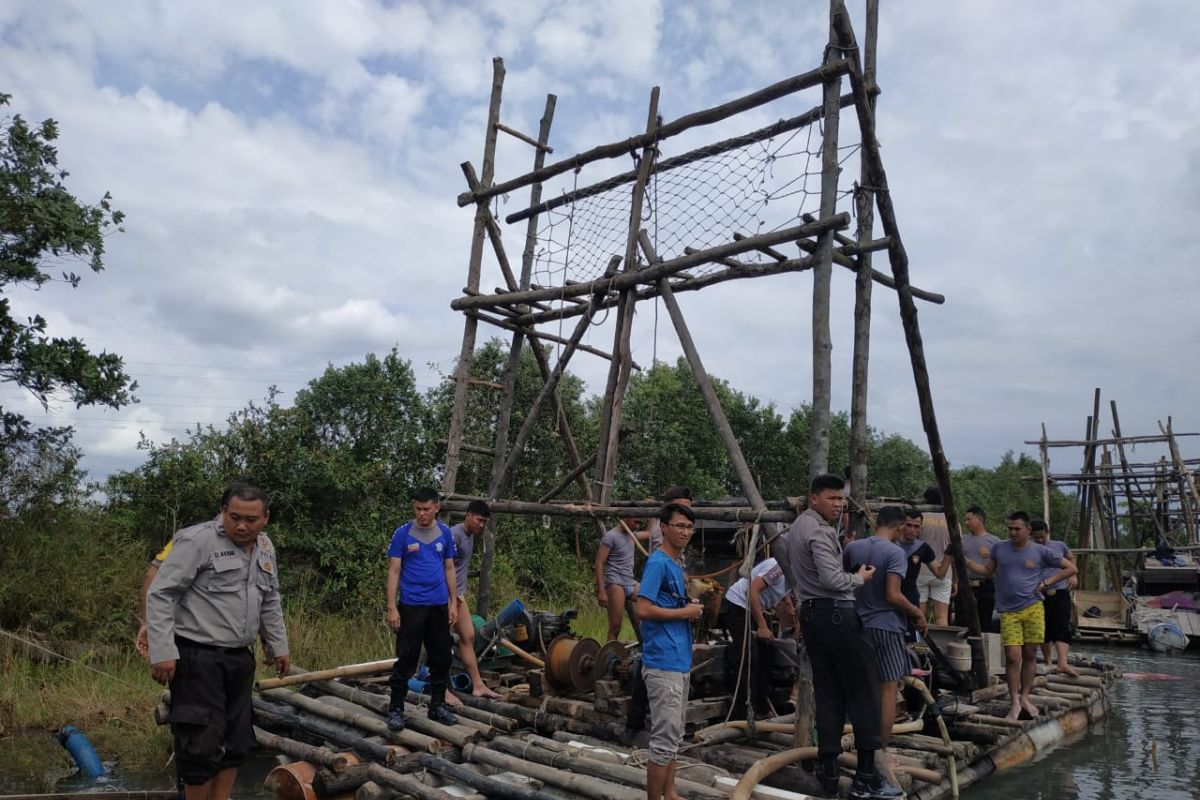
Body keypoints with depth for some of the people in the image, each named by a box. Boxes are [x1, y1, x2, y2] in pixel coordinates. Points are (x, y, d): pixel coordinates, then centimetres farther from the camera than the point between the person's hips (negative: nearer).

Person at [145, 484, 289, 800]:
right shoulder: (198, 540, -13)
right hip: (198, 659, -7)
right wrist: (162, 652, -19)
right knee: (203, 744, -4)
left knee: (236, 742, 12)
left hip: (239, 659, 7)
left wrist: (278, 646, 22)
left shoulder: (265, 547, 9)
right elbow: (160, 594, -14)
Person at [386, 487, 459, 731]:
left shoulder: (445, 533, 5)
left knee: (441, 658, 10)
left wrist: (453, 603, 6)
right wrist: (391, 607, -11)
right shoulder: (403, 533, -5)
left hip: (439, 605, 4)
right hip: (411, 606, -4)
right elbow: (394, 571, -6)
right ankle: (395, 710, 12)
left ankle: (437, 706, 23)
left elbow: (449, 569, 11)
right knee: (406, 659, -1)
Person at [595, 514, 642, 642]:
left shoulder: (631, 535, 16)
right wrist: (601, 592, -19)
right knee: (615, 627, -11)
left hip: (630, 583, 8)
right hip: (615, 583, -8)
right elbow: (599, 564, -12)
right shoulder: (610, 536, -6)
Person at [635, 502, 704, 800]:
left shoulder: (675, 565, 14)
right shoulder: (658, 563, -14)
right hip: (664, 663, -10)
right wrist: (685, 612, -14)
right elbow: (643, 609, -23)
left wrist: (691, 609, 4)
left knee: (673, 735, 17)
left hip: (679, 661, 10)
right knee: (664, 738, -4)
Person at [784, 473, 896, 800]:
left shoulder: (797, 527, 17)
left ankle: (828, 770, 12)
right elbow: (832, 579, -22)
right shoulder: (820, 530, -16)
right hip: (835, 613, -10)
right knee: (862, 690, -2)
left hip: (811, 613, 10)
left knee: (827, 692, 10)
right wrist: (860, 577, -6)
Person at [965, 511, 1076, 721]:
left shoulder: (1040, 552, 1)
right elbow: (987, 571, 16)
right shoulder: (1000, 549, 6)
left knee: (1030, 655, 7)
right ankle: (1015, 703, 2)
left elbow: (1070, 568, 8)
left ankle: (1025, 697, 21)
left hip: (1033, 609, 0)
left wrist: (1046, 582, -1)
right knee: (1013, 656, -6)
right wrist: (965, 562, 2)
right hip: (1008, 611, 0)